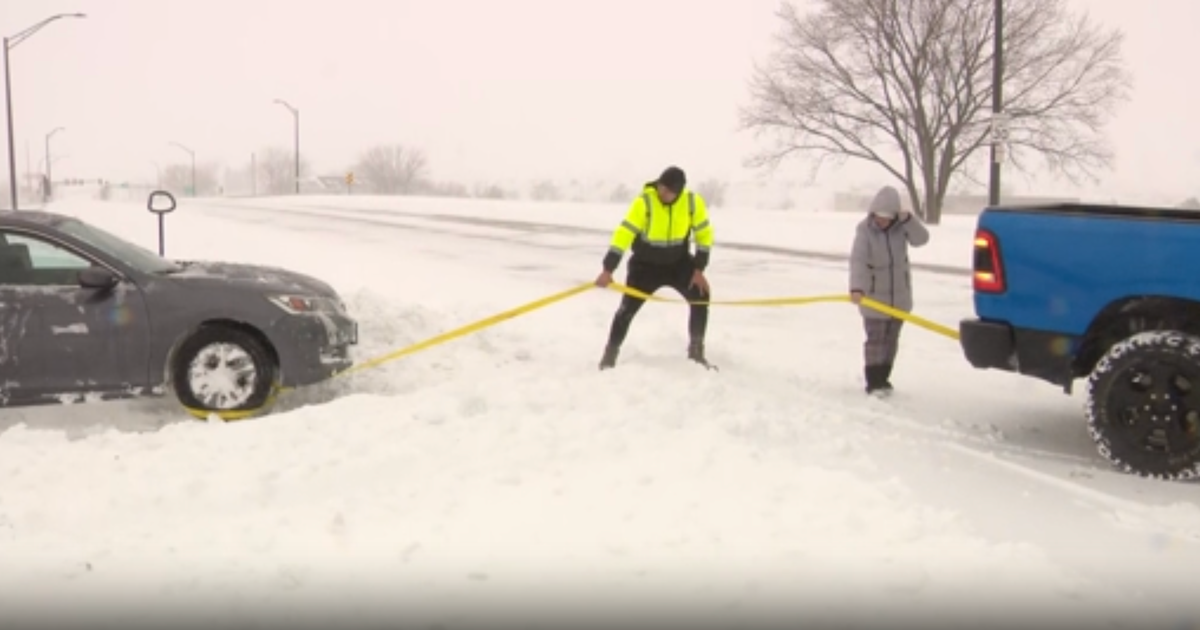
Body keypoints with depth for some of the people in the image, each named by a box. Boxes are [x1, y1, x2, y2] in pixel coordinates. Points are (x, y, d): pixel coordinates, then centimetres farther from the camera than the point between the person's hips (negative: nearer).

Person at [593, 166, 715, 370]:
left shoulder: (693, 202, -17)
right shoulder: (644, 202, -26)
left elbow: (704, 234, -5)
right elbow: (624, 233, -27)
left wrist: (699, 269, -11)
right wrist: (608, 269, -32)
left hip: (678, 262, 2)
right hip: (645, 264, -2)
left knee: (701, 295, -14)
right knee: (628, 307, -6)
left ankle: (696, 350, 5)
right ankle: (610, 353, 15)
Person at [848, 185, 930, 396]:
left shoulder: (900, 226, -2)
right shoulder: (865, 229, -16)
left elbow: (921, 239, -11)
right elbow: (858, 260, -27)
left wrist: (908, 220, -26)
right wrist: (856, 288, -41)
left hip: (899, 295, 4)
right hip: (874, 296, -4)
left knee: (891, 339, 11)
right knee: (875, 340, -5)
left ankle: (883, 378, 22)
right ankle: (874, 382, 3)